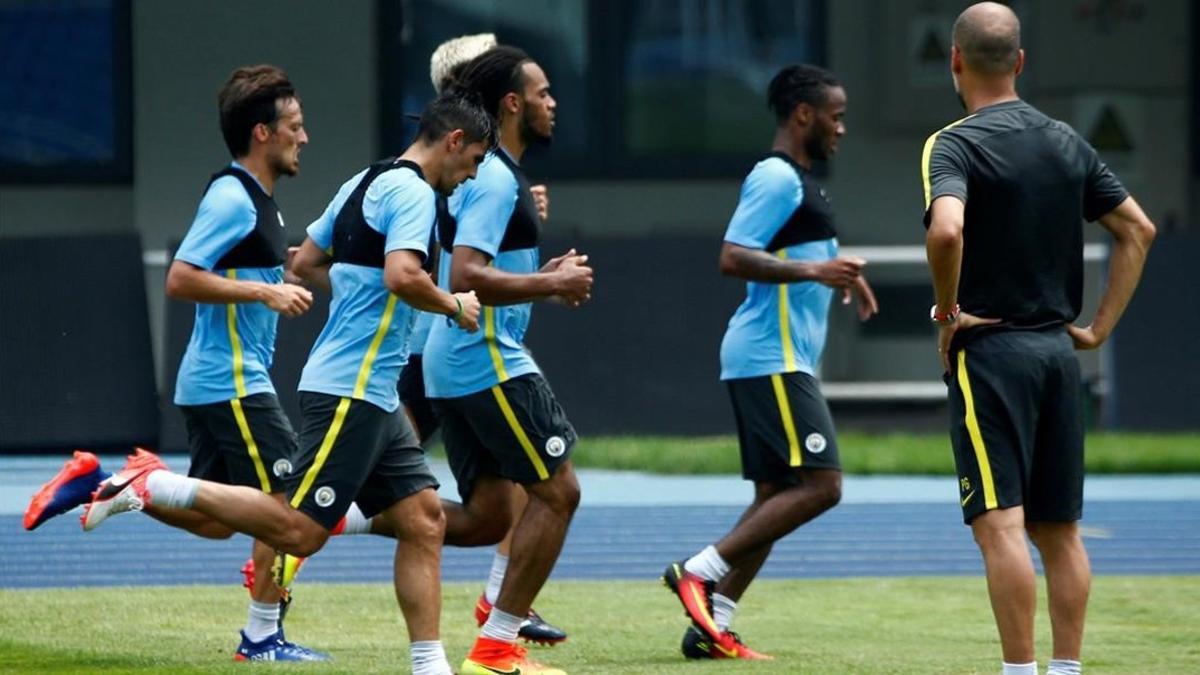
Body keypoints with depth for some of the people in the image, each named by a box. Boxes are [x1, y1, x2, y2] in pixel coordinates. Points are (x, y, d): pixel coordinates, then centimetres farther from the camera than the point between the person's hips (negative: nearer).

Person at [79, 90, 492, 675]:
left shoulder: (364, 184, 17)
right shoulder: (413, 192, -11)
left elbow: (305, 264, 24)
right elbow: (402, 276, -27)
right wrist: (453, 306, -10)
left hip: (373, 396, 10)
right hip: (348, 391, -10)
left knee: (424, 520, 6)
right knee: (299, 532, -13)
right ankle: (148, 488, -10)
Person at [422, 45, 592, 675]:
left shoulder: (481, 173, 17)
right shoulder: (497, 180, -15)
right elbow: (466, 277, -26)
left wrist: (542, 275, 15)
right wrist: (552, 285, -18)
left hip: (453, 365, 10)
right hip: (489, 362, -10)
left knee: (486, 517, 11)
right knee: (557, 491, -4)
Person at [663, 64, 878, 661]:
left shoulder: (795, 180, 20)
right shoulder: (777, 179, -12)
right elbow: (732, 258, -22)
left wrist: (835, 276, 24)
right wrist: (811, 270, -27)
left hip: (775, 361, 11)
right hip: (772, 359, -11)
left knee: (775, 496, 8)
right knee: (819, 485, -14)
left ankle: (713, 626, 4)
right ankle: (701, 571, -14)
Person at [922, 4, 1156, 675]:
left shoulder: (955, 145, -10)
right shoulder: (1067, 142, 10)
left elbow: (946, 230, -28)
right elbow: (1139, 229, 13)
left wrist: (948, 309, -12)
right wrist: (1100, 326, 13)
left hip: (988, 348, -6)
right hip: (1059, 349, 6)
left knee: (1001, 524, -9)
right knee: (1060, 530, 10)